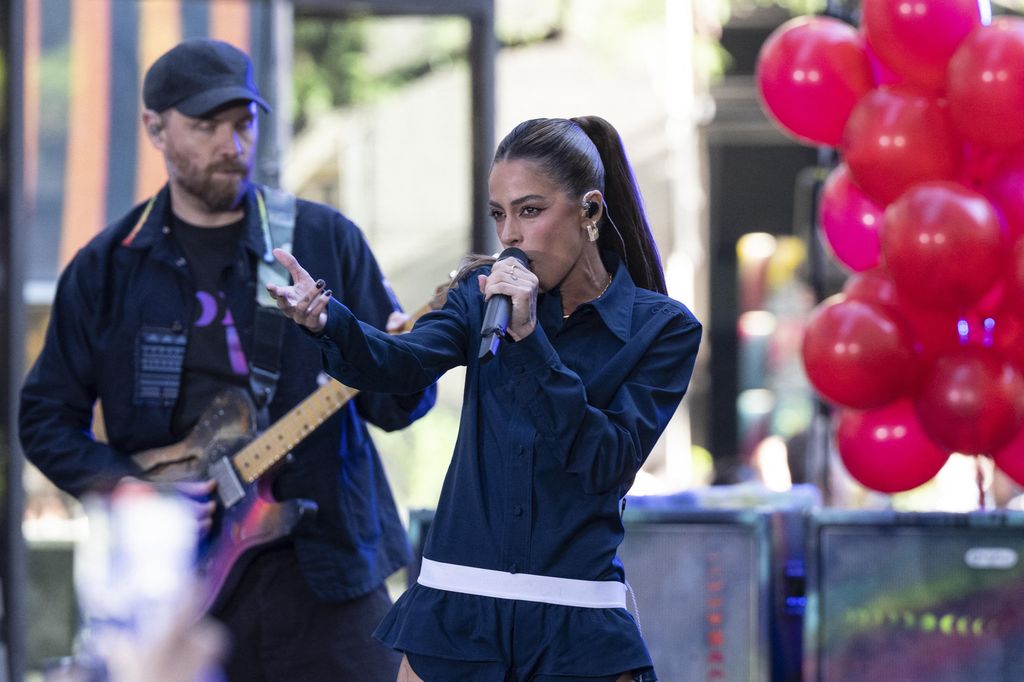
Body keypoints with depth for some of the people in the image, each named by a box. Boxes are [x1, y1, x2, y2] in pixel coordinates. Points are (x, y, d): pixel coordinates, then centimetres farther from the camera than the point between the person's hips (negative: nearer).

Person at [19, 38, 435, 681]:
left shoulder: (325, 240, 4)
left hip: (322, 559, -1)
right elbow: (46, 416, 10)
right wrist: (127, 487, -6)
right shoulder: (106, 268, 6)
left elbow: (392, 403, 3)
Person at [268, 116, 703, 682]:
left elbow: (608, 465, -13)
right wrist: (326, 319, -31)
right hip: (457, 608, 3)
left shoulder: (661, 327, -2)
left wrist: (529, 339, -19)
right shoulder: (486, 292, 7)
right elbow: (404, 364, -11)